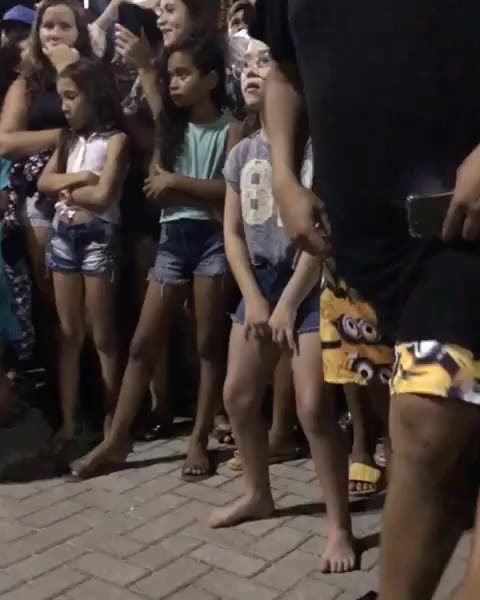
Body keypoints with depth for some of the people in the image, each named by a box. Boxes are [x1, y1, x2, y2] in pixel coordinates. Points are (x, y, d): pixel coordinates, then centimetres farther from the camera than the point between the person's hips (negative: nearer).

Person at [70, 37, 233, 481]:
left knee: (207, 343, 2)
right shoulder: (170, 129, 13)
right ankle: (116, 440, 10)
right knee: (142, 343, 3)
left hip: (212, 238, -4)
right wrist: (204, 192, -9)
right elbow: (155, 189, 5)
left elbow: (233, 190, -13)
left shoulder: (230, 130, -1)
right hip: (172, 238, 5)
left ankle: (199, 441, 12)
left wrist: (177, 183, -10)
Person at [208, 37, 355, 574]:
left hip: (311, 283, -7)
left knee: (313, 407, -12)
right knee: (237, 395, 10)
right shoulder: (242, 153, 8)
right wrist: (254, 298, -3)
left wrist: (288, 303, -15)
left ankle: (339, 525, 3)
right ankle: (257, 494, 31)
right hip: (260, 281, 7)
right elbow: (233, 233, 9)